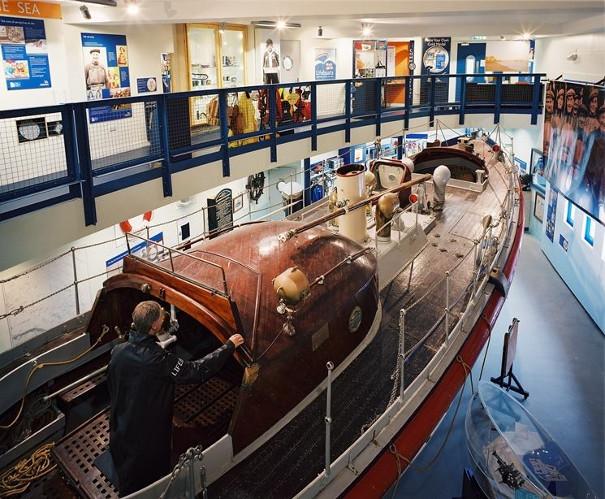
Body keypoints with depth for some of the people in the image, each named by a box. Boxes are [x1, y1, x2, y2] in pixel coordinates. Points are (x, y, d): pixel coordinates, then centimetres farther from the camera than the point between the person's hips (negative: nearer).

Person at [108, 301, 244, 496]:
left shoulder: (117, 351, -14)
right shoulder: (160, 360, -33)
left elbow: (111, 386, 2)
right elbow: (198, 371, -28)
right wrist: (229, 346, -20)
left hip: (121, 430, 6)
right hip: (149, 434, -6)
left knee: (126, 480, 29)